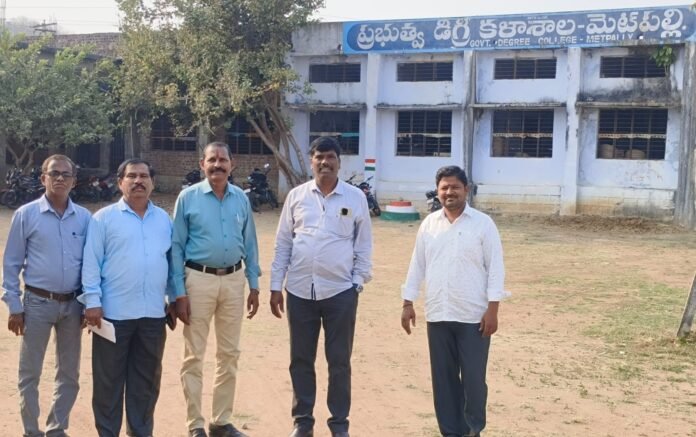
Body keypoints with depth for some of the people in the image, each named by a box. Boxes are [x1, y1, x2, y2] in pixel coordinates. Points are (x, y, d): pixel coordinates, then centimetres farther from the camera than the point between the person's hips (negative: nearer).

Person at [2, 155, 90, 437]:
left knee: (69, 373, 11)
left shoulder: (84, 218, 2)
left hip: (73, 304, 3)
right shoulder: (26, 214, -4)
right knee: (30, 373, 6)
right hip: (38, 303, -2)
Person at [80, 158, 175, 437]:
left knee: (147, 379, 12)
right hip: (114, 312, -4)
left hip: (153, 313, 4)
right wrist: (92, 301, -11)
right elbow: (91, 262, -5)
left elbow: (171, 260, 16)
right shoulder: (104, 218, -1)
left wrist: (175, 298, 13)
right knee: (108, 379, 5)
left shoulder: (163, 219, 12)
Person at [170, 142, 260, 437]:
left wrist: (254, 285, 7)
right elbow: (177, 246, -4)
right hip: (199, 279, -4)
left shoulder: (241, 199, 6)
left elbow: (250, 244, 11)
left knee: (229, 354, 10)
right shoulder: (188, 197, -4)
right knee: (194, 355, 2)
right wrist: (179, 292, -9)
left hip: (233, 280, 4)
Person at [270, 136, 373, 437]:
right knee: (301, 360, 11)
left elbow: (363, 245, 4)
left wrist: (358, 282, -3)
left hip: (340, 291, -1)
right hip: (300, 291, 2)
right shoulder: (296, 195, 4)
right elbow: (283, 243, 6)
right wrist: (276, 285, 3)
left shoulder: (356, 197, 0)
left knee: (339, 361, 7)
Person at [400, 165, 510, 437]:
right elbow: (417, 265, 12)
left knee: (473, 378, 1)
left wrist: (492, 308, -11)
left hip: (473, 316, -4)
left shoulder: (483, 223, -4)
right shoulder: (429, 224, 8)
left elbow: (495, 267, -5)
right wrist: (408, 303, 8)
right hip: (437, 315, 4)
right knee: (443, 378, 9)